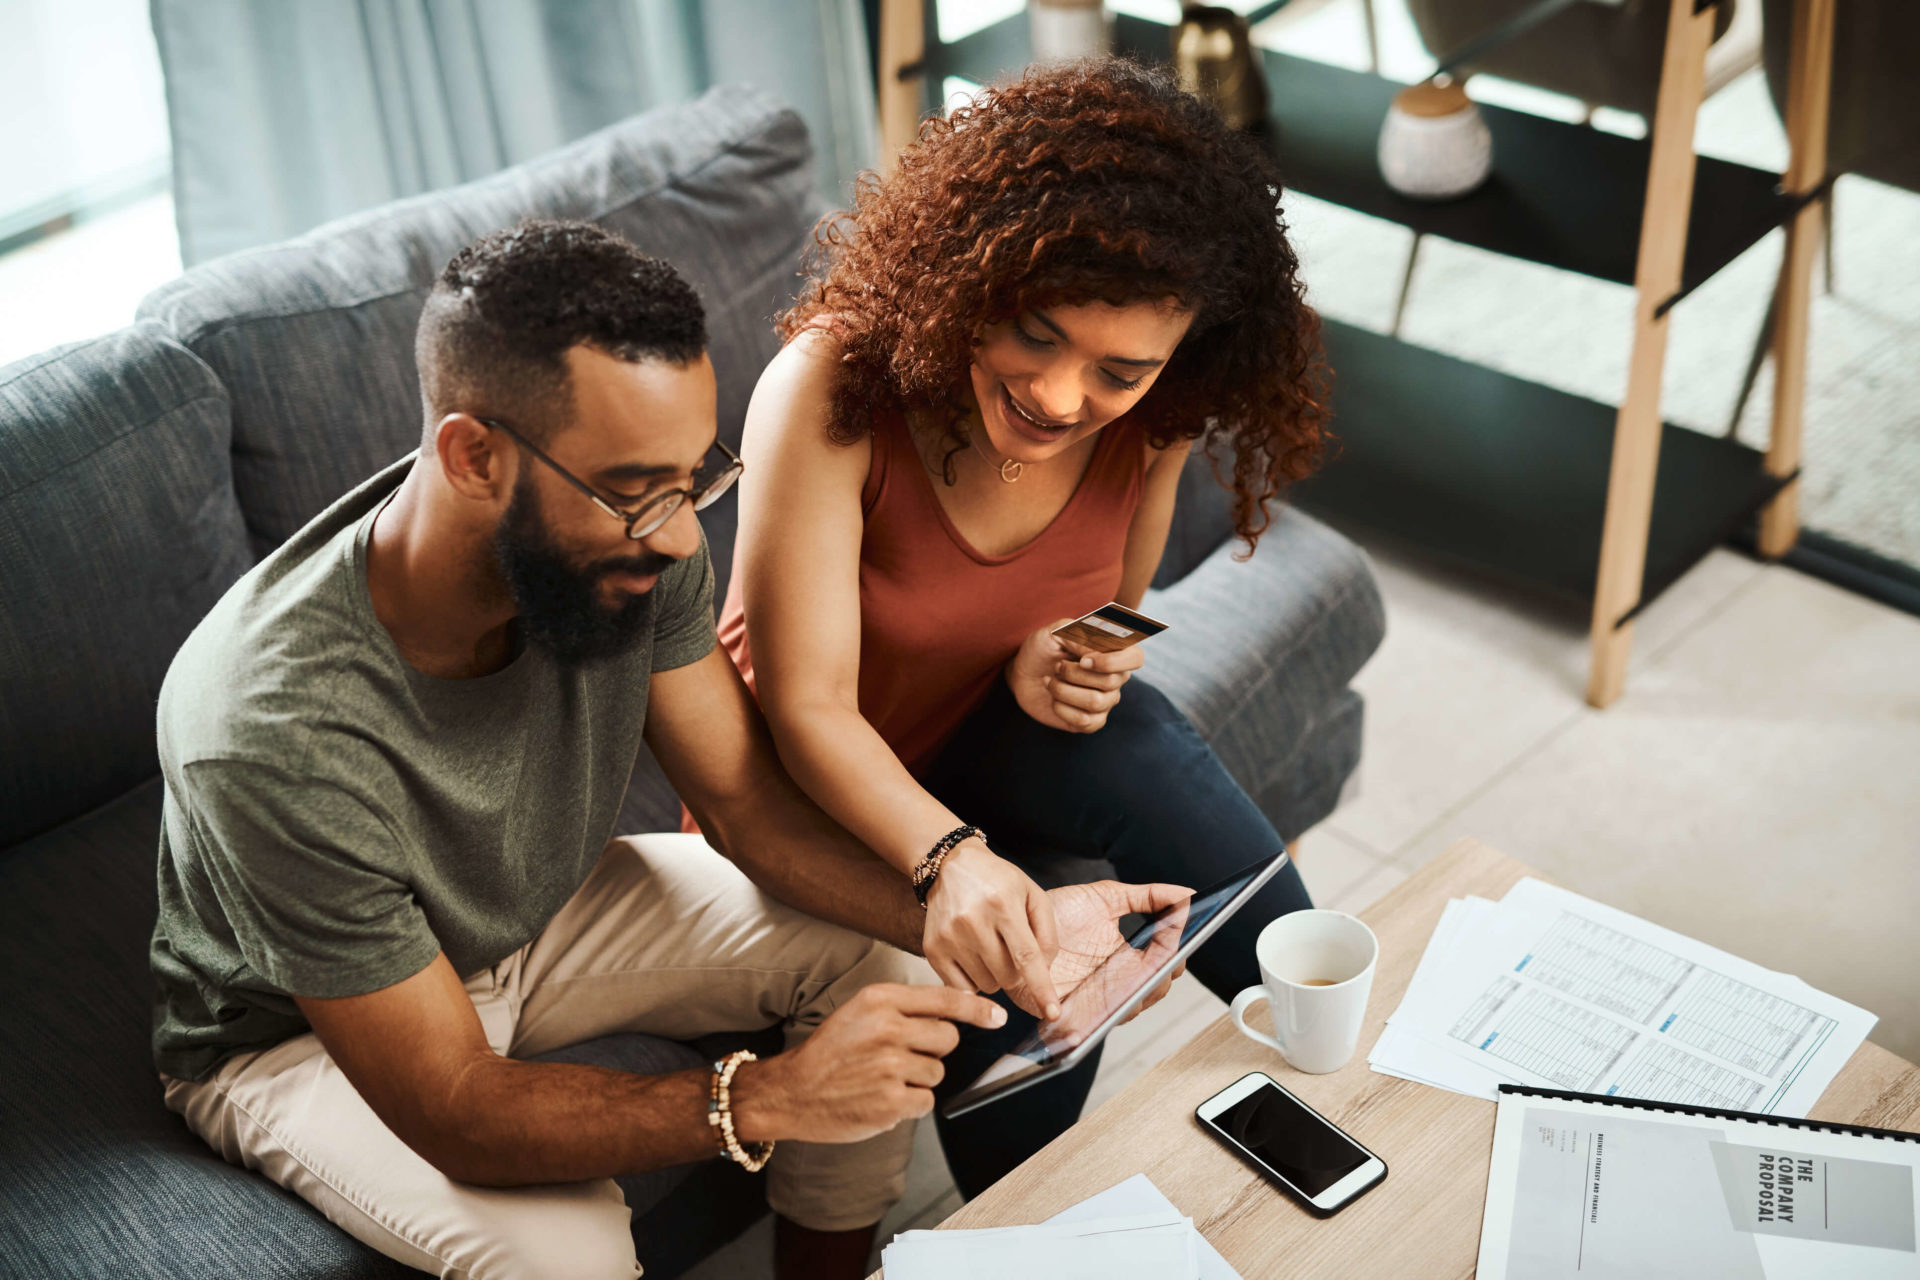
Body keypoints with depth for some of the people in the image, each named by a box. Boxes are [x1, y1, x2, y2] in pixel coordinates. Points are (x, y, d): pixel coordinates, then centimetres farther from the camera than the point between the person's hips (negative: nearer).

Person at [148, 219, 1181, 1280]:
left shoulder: (628, 536, -24)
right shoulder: (276, 731, -40)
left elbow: (748, 802, -11)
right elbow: (451, 1112, -33)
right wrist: (766, 1098, -44)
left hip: (534, 912, 6)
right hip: (296, 1031, -5)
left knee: (860, 955, -6)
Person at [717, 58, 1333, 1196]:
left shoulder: (1147, 422, -14)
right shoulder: (830, 387, -29)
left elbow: (1110, 610, 4)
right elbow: (808, 706, -28)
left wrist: (1060, 661, -20)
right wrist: (948, 855, -45)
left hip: (997, 740, 4)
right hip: (825, 792, -3)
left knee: (1128, 745, -30)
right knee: (1019, 1011, -27)